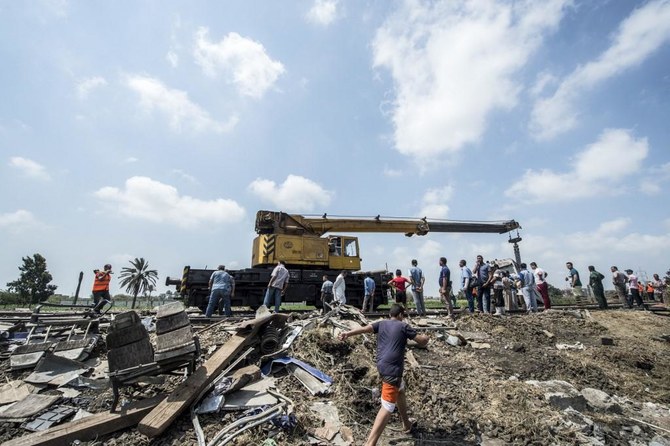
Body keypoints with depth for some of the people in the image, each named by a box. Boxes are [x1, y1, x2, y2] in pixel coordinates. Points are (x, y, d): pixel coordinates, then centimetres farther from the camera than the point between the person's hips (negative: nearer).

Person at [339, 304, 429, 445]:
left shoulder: (381, 324, 11)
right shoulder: (404, 326, 0)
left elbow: (366, 328, -6)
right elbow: (422, 341, 1)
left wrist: (349, 333, -18)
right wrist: (425, 337, 24)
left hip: (382, 365, 7)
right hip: (392, 369, -7)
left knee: (400, 391, 30)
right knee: (387, 407, -7)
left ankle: (406, 423, 48)